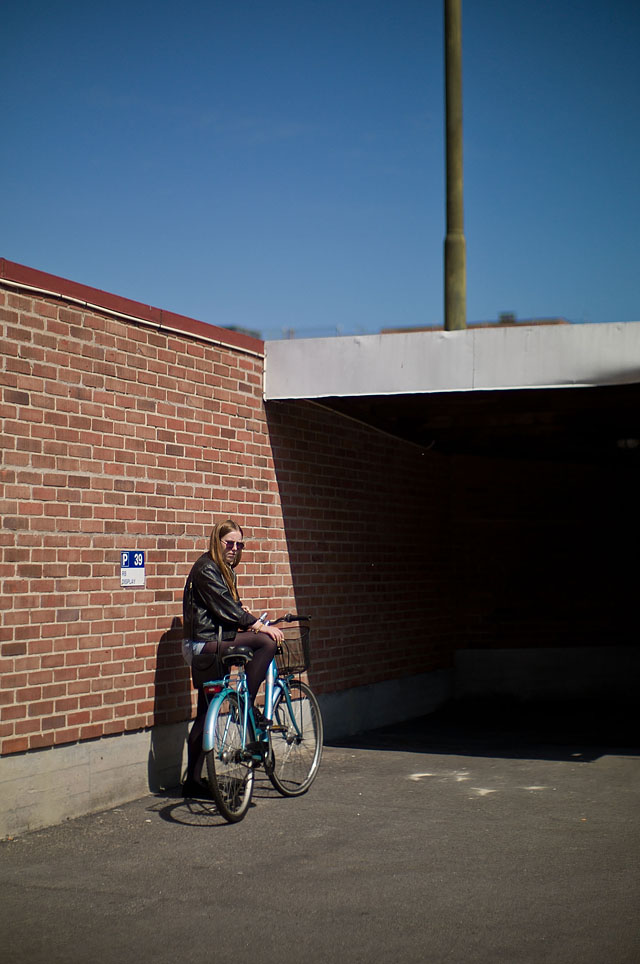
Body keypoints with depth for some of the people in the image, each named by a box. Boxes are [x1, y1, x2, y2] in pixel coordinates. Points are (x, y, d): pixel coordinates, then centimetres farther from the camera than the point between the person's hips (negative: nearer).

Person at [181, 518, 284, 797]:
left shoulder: (226, 571, 18)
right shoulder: (206, 569, -12)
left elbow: (231, 608, 21)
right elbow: (224, 608, -19)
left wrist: (249, 619, 0)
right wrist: (258, 625, -20)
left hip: (211, 645, 10)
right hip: (204, 645, -10)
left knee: (206, 715, 9)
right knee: (265, 642, -21)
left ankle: (193, 782, 13)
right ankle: (247, 704, -13)